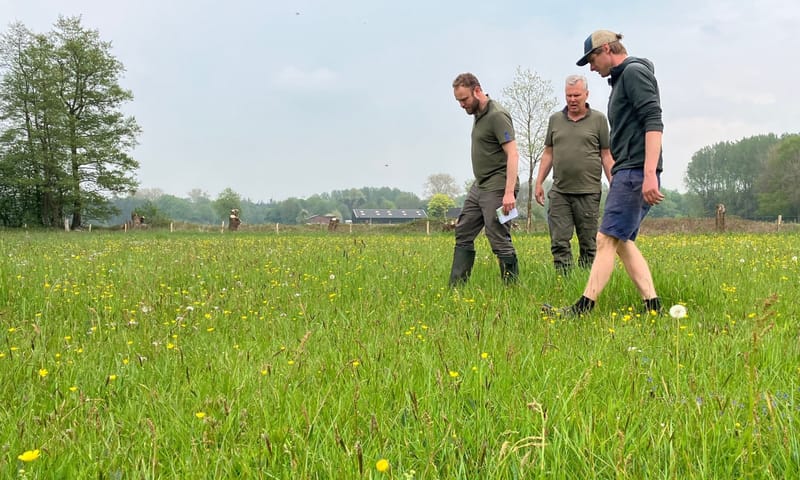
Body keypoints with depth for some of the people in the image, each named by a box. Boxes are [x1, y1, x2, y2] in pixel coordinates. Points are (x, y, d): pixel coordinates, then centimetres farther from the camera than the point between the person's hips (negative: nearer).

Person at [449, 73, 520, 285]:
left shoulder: (497, 116, -15)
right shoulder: (478, 114, 13)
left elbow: (513, 154, -22)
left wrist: (509, 192, -29)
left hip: (497, 189, -10)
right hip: (479, 186, 10)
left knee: (500, 240, -7)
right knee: (463, 234, 11)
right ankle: (455, 287, 17)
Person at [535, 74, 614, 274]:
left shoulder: (598, 119, 4)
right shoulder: (555, 119, 13)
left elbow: (606, 156, 4)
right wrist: (539, 182, 9)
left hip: (588, 192, -2)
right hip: (559, 192, 3)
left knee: (588, 244, 3)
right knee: (559, 242, -4)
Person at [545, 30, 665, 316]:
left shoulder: (634, 72, -7)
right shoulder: (621, 79, 24)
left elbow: (654, 122, -19)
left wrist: (649, 173, -27)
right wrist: (616, 177, 23)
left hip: (636, 173, -10)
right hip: (628, 174, 10)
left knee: (607, 239, -11)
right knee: (623, 241, 8)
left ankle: (583, 308, -11)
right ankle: (652, 307, 7)